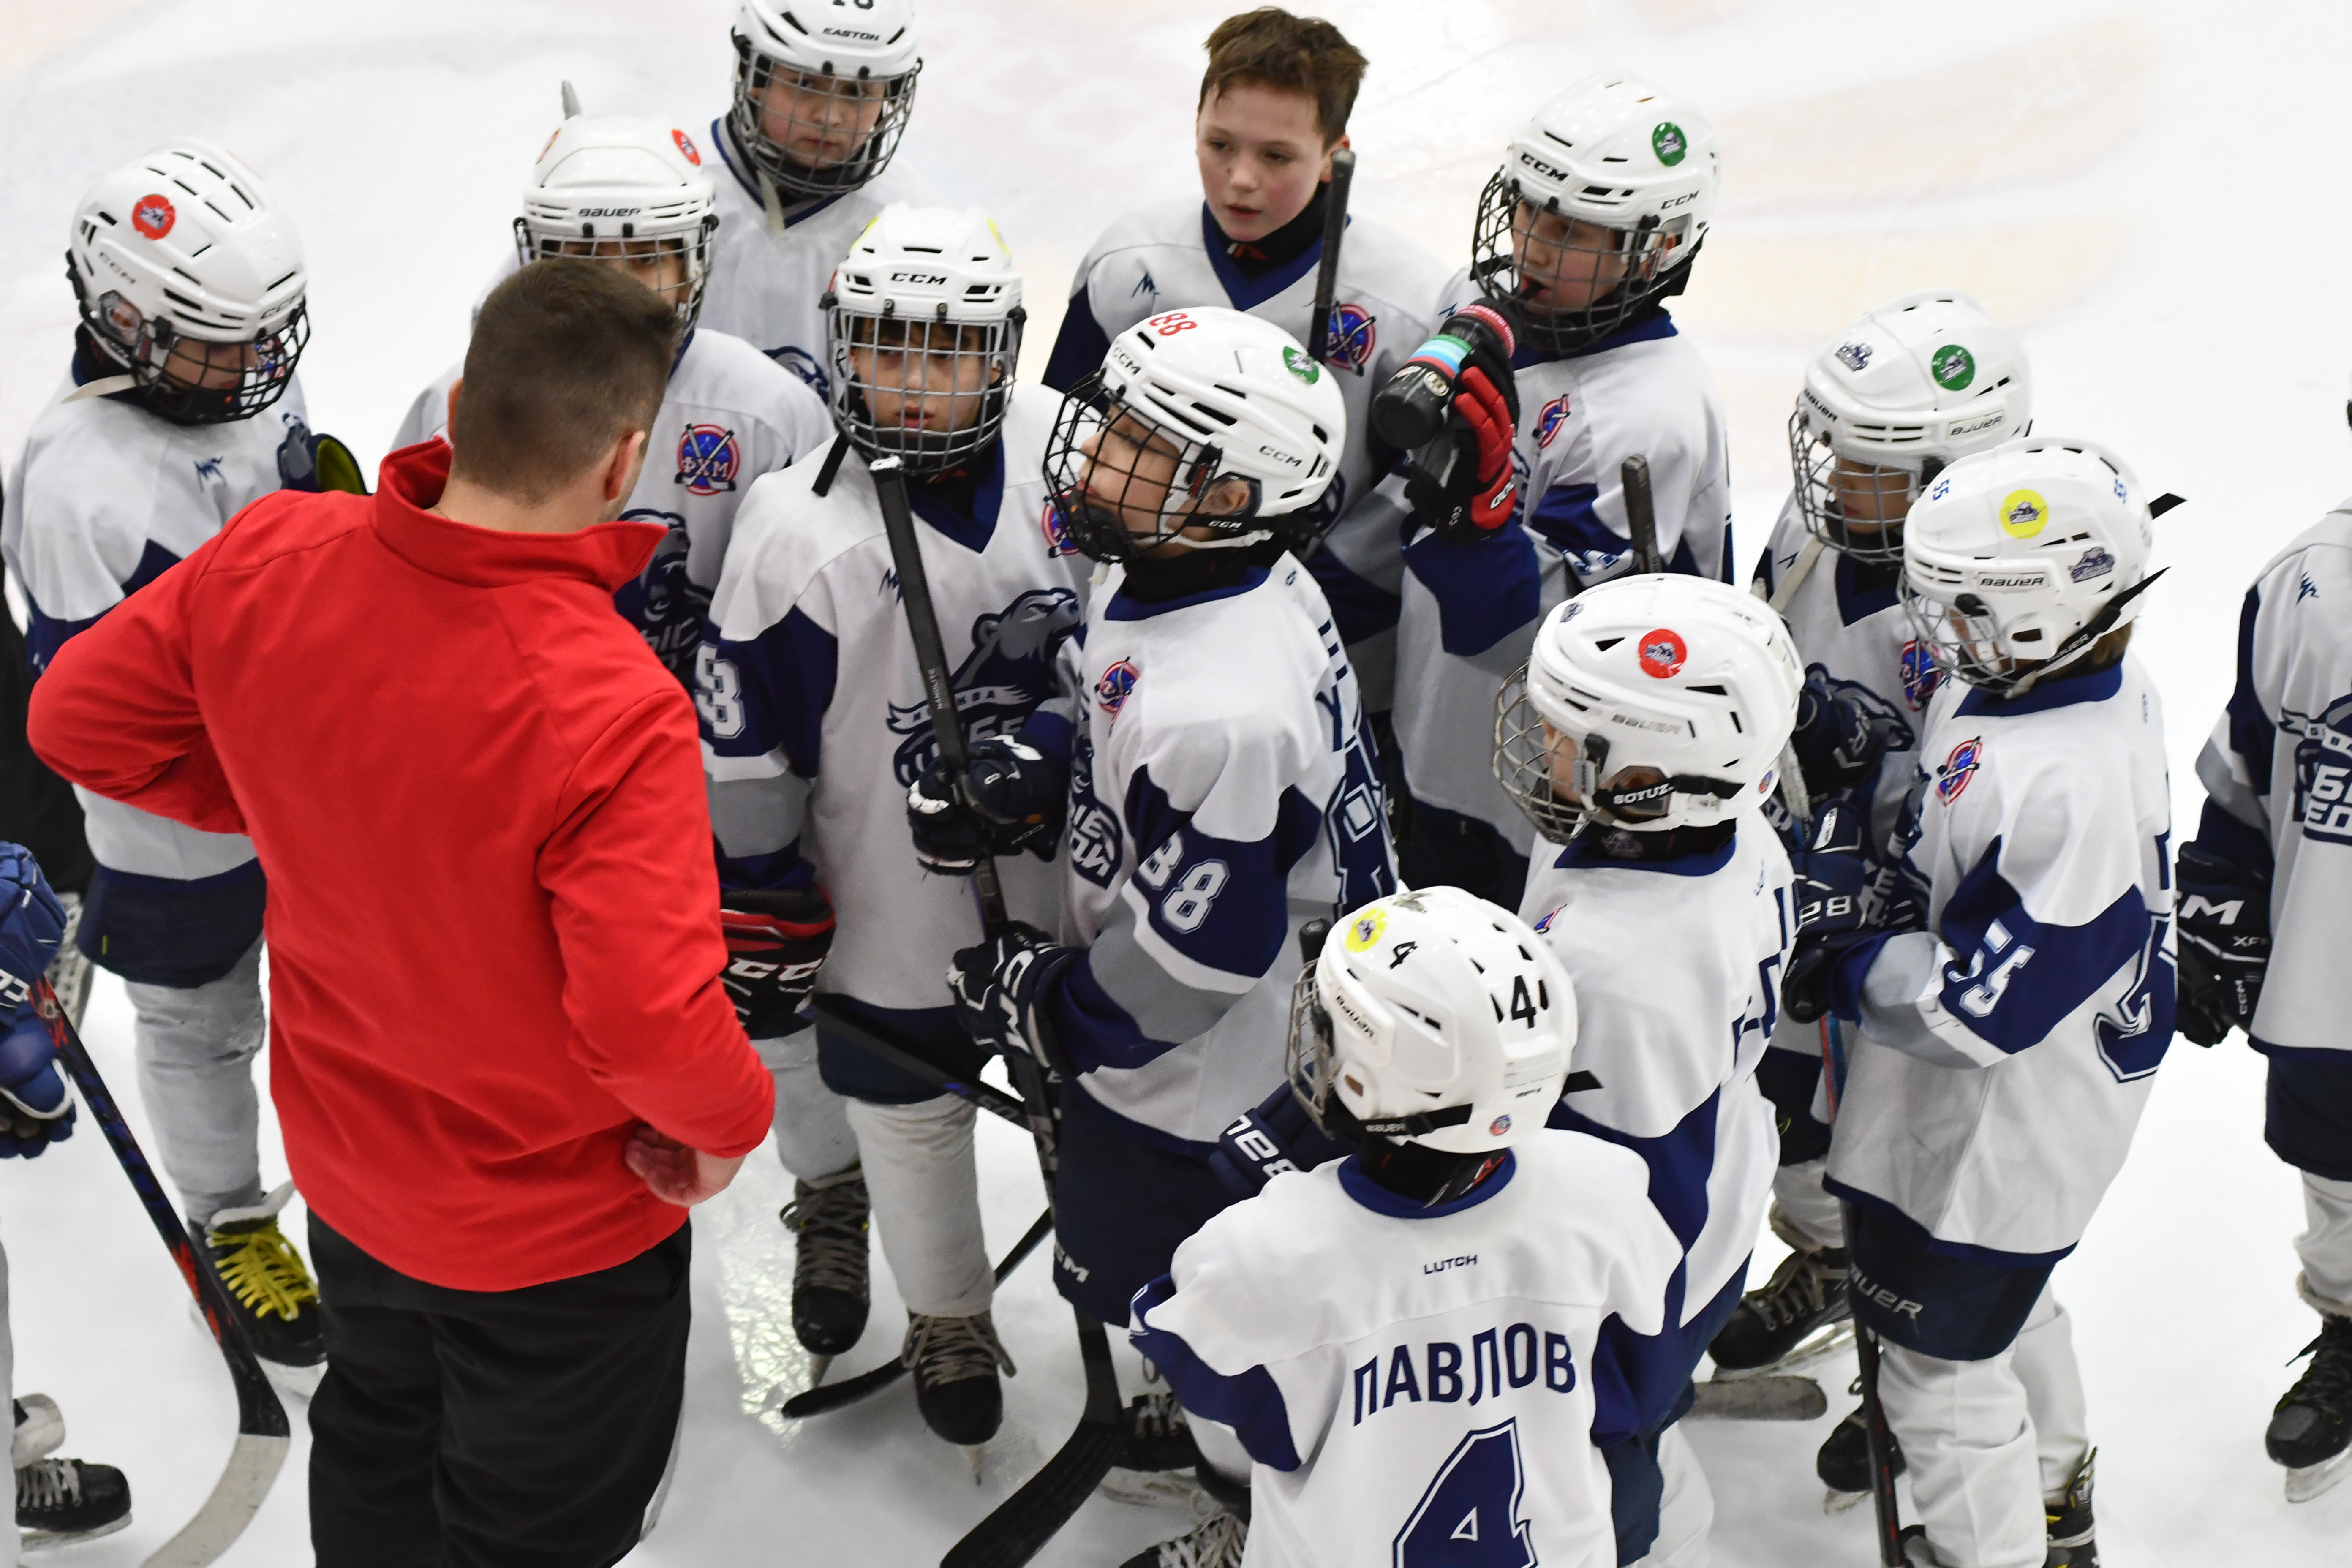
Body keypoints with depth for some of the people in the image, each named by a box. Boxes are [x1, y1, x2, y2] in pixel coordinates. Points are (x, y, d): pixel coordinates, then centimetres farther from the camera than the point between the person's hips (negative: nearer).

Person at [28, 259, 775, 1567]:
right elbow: (653, 1025, -35)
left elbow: (81, 717, -4)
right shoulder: (614, 710, -37)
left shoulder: (269, 557, -19)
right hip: (550, 1233, -6)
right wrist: (730, 1124, -14)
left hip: (346, 1160, 6)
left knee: (379, 1443, 32)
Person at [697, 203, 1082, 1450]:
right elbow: (742, 736, -12)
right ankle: (949, 1321, 40)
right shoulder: (799, 524, -19)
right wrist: (760, 905, -8)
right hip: (891, 895, -2)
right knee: (910, 1108, 13)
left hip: (1063, 864, 3)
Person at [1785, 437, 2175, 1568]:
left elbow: (1984, 1005, -32)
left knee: (1941, 1356, 8)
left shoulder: (2069, 786, -36)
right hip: (2013, 1110, 10)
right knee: (2010, 1306, 31)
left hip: (2003, 1132, -10)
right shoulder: (2093, 686, -4)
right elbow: (1968, 873, 12)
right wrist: (1871, 904, 1)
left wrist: (1848, 965, -20)